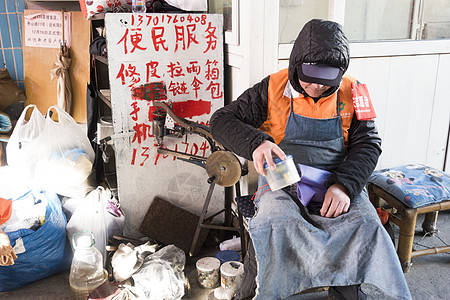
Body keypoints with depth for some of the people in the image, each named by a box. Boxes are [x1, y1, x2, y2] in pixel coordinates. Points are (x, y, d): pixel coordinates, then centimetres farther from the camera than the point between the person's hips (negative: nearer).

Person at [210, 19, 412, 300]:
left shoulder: (352, 93, 6)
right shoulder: (273, 88, 0)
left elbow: (368, 143, 3)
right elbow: (222, 120, -2)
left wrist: (344, 185, -16)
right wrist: (255, 143, -23)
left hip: (336, 183, 2)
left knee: (366, 225, -26)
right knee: (276, 224, -33)